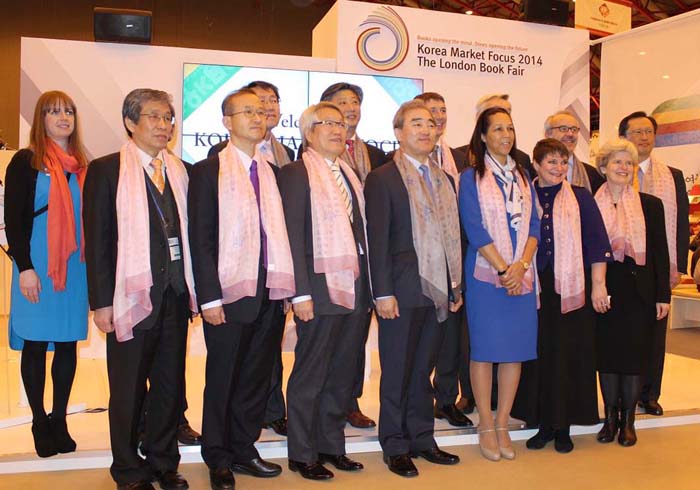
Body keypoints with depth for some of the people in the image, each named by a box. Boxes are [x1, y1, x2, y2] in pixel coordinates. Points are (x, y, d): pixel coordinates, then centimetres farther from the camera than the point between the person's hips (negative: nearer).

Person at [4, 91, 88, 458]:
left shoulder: (81, 165, 11)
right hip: (38, 267, -4)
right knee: (35, 344, 3)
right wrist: (24, 267, -12)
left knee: (67, 343, 7)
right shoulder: (25, 162, -1)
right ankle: (40, 422, 15)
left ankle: (59, 419, 18)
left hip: (76, 266, 4)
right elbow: (13, 218, -6)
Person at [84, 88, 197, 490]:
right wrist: (101, 300, -10)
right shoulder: (106, 170, -2)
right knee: (128, 386, 7)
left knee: (171, 382, 12)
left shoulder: (181, 171, 11)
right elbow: (97, 239, -6)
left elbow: (188, 232, 10)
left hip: (176, 294, 4)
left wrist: (194, 290, 5)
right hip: (132, 294, -4)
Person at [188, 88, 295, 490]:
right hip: (231, 291, -4)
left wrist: (287, 287, 5)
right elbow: (201, 238, -7)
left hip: (271, 292, 5)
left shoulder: (272, 172, 12)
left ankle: (244, 450, 27)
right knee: (223, 378, 7)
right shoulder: (209, 170, -2)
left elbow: (280, 232, 11)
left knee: (258, 376, 12)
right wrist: (210, 297, -12)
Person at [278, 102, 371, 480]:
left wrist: (368, 286, 10)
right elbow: (293, 236, -11)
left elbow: (361, 231, 14)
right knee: (310, 375, 3)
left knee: (342, 375, 13)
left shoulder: (350, 174, 16)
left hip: (355, 289, 7)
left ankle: (331, 446, 27)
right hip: (321, 289, -7)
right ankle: (302, 454, 18)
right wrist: (301, 293, -16)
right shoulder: (297, 173, -4)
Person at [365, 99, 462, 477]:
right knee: (397, 373, 5)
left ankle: (423, 439, 27)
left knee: (423, 371, 15)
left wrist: (456, 287, 11)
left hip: (437, 291, 6)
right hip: (402, 292, -5)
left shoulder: (445, 181, 15)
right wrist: (383, 293, -14)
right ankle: (395, 447, 19)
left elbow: (453, 237, 14)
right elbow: (377, 240, -9)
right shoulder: (382, 178, -4)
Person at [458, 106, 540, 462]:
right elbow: (475, 229, -9)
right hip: (485, 273, -4)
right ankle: (486, 426, 12)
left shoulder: (522, 175, 13)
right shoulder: (471, 177, 0)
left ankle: (503, 425, 17)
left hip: (522, 275, 5)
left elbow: (534, 225, 8)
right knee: (484, 349, 0)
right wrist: (504, 269, -13)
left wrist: (521, 265, -8)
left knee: (516, 349, 6)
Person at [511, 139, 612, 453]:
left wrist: (598, 285, -5)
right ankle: (545, 424, 18)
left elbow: (597, 243, 0)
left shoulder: (580, 198, 2)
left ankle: (563, 427, 16)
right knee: (539, 354, 5)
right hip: (536, 288, 1)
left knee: (569, 354, 3)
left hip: (573, 287, -1)